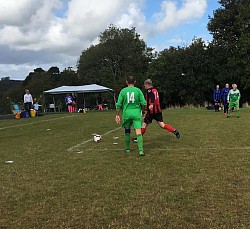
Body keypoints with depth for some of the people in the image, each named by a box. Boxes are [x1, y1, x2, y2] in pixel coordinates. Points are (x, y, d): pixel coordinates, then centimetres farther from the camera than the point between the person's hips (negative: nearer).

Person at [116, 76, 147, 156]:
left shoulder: (123, 91, 1)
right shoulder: (138, 90, -1)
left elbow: (119, 104, 0)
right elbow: (144, 103, -2)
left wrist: (117, 115, 7)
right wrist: (143, 111, 15)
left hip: (126, 113, 1)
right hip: (136, 113, -1)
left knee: (127, 131, 19)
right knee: (138, 132, -6)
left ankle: (127, 148, 30)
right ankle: (141, 150, -17)